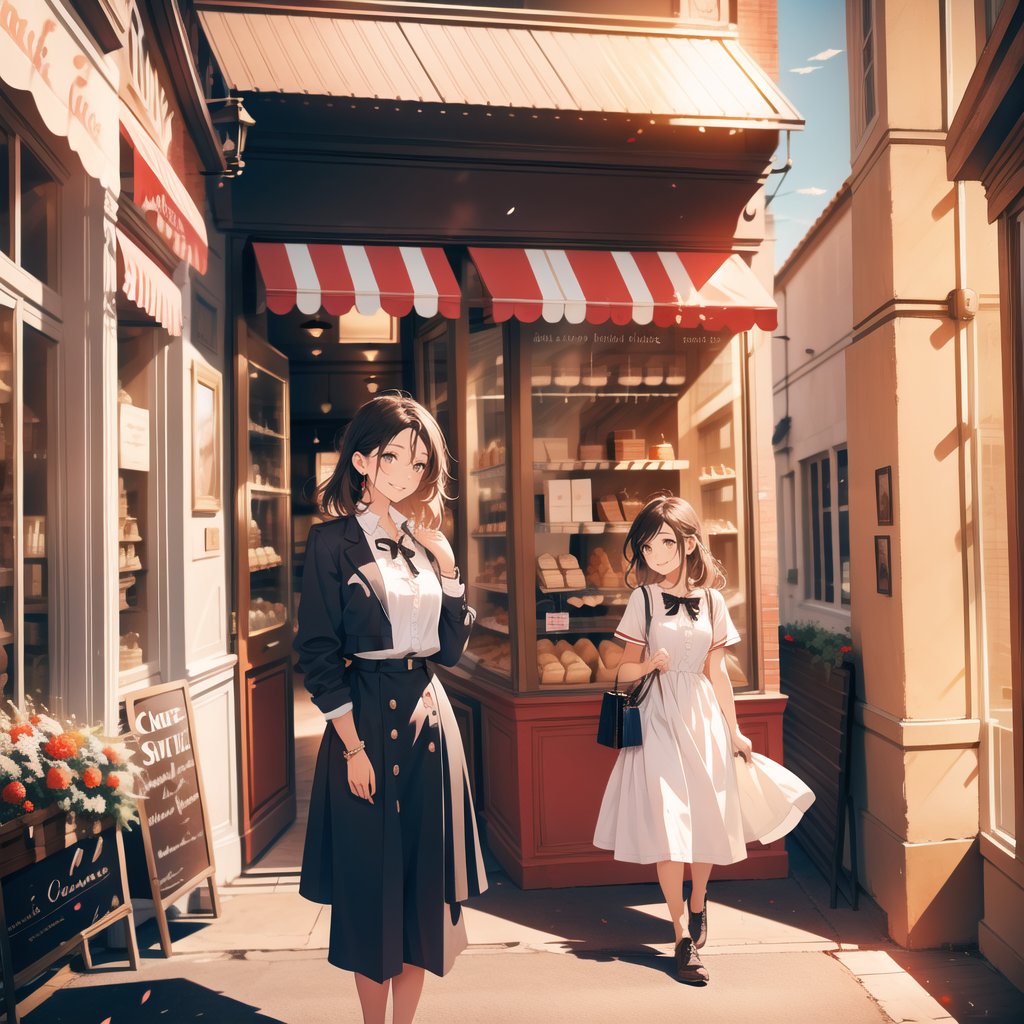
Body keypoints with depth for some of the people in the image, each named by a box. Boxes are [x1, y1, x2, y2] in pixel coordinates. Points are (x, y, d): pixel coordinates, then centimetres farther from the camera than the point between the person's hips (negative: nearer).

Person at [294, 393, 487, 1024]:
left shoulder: (428, 542, 9)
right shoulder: (334, 541, -6)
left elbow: (452, 648, 6)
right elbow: (319, 653, -9)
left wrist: (445, 559, -2)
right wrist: (353, 745, -14)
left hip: (428, 718, 5)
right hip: (366, 719, -5)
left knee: (425, 877, 11)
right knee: (370, 879, 8)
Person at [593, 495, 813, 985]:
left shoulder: (711, 599, 3)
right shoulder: (644, 598, -4)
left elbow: (717, 671, 9)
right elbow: (625, 671, -2)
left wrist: (734, 730, 10)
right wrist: (649, 664, -23)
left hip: (704, 715, 3)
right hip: (659, 718, -3)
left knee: (710, 816, 9)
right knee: (667, 824, -6)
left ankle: (697, 904, 38)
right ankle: (684, 939, 5)